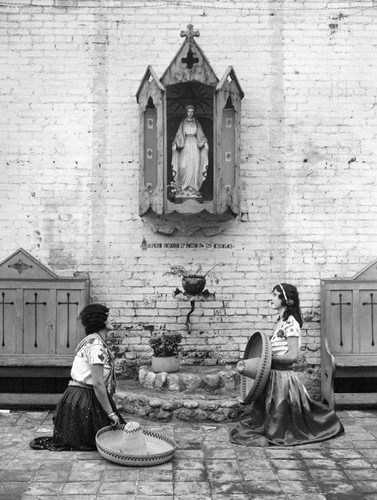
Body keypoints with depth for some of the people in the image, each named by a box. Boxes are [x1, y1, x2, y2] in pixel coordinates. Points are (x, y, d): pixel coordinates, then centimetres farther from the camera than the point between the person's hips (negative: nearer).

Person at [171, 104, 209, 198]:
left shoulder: (197, 123, 10)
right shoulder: (183, 123, 7)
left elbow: (201, 135, 8)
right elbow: (178, 135, 3)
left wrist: (205, 142, -10)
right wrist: (175, 143, -13)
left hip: (195, 147, 1)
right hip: (185, 145, -1)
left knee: (195, 167, -3)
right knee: (184, 167, -10)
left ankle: (193, 187, 3)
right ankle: (183, 187, 0)